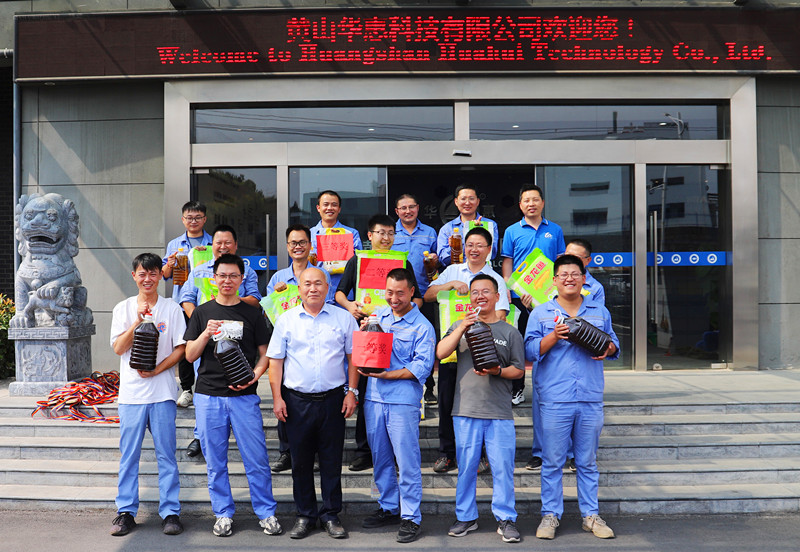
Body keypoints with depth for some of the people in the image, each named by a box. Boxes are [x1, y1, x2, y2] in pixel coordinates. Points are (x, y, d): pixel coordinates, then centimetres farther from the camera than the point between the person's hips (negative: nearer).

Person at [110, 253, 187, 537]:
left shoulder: (172, 308, 4)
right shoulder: (123, 309, 7)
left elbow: (181, 348, 1)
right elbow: (119, 348, -2)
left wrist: (157, 369, -12)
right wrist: (138, 320, -13)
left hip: (162, 390, -1)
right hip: (131, 391, 1)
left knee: (166, 453, 2)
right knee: (128, 454, 5)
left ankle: (170, 511, 10)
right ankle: (126, 511, 16)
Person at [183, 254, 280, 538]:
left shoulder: (252, 313, 6)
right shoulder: (202, 312, 8)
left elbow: (264, 353, 8)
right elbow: (190, 355, 6)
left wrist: (255, 374, -10)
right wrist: (206, 335, -12)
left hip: (244, 395, -1)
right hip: (208, 396, 1)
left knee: (257, 459, -1)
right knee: (215, 461, 8)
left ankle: (266, 512, 13)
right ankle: (223, 513, 22)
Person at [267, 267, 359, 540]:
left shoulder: (343, 318, 3)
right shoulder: (286, 320, 5)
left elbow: (353, 357, 7)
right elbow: (275, 361, 6)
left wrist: (352, 391, -1)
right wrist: (277, 397, -1)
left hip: (333, 399, 0)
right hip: (297, 400, 1)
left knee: (332, 460, 6)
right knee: (301, 460, 8)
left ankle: (331, 515, 20)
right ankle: (305, 515, 23)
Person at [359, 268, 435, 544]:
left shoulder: (422, 327, -5)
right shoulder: (378, 316, 12)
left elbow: (422, 366, -12)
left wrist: (387, 375, -20)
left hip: (403, 400, -5)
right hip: (374, 397, 5)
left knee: (407, 461, -1)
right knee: (380, 458, 14)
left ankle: (410, 517, 11)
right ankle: (388, 508, 29)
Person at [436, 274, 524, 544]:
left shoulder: (510, 332, 7)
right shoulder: (460, 326, 11)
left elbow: (519, 370, 6)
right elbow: (440, 353, -3)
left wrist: (497, 372, -13)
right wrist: (462, 329, -14)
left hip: (500, 413, -1)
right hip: (466, 410, 1)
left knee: (503, 467, 0)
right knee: (466, 466, 8)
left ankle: (506, 519, 13)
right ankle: (466, 517, 21)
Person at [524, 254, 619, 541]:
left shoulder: (600, 312, 13)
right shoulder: (541, 313, 6)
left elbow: (614, 344, 17)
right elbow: (530, 350, 0)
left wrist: (607, 349, -6)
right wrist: (553, 337, -16)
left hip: (591, 399, 2)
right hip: (554, 399, -2)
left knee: (588, 461, 10)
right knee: (552, 461, 3)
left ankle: (590, 515, 21)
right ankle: (550, 515, 14)